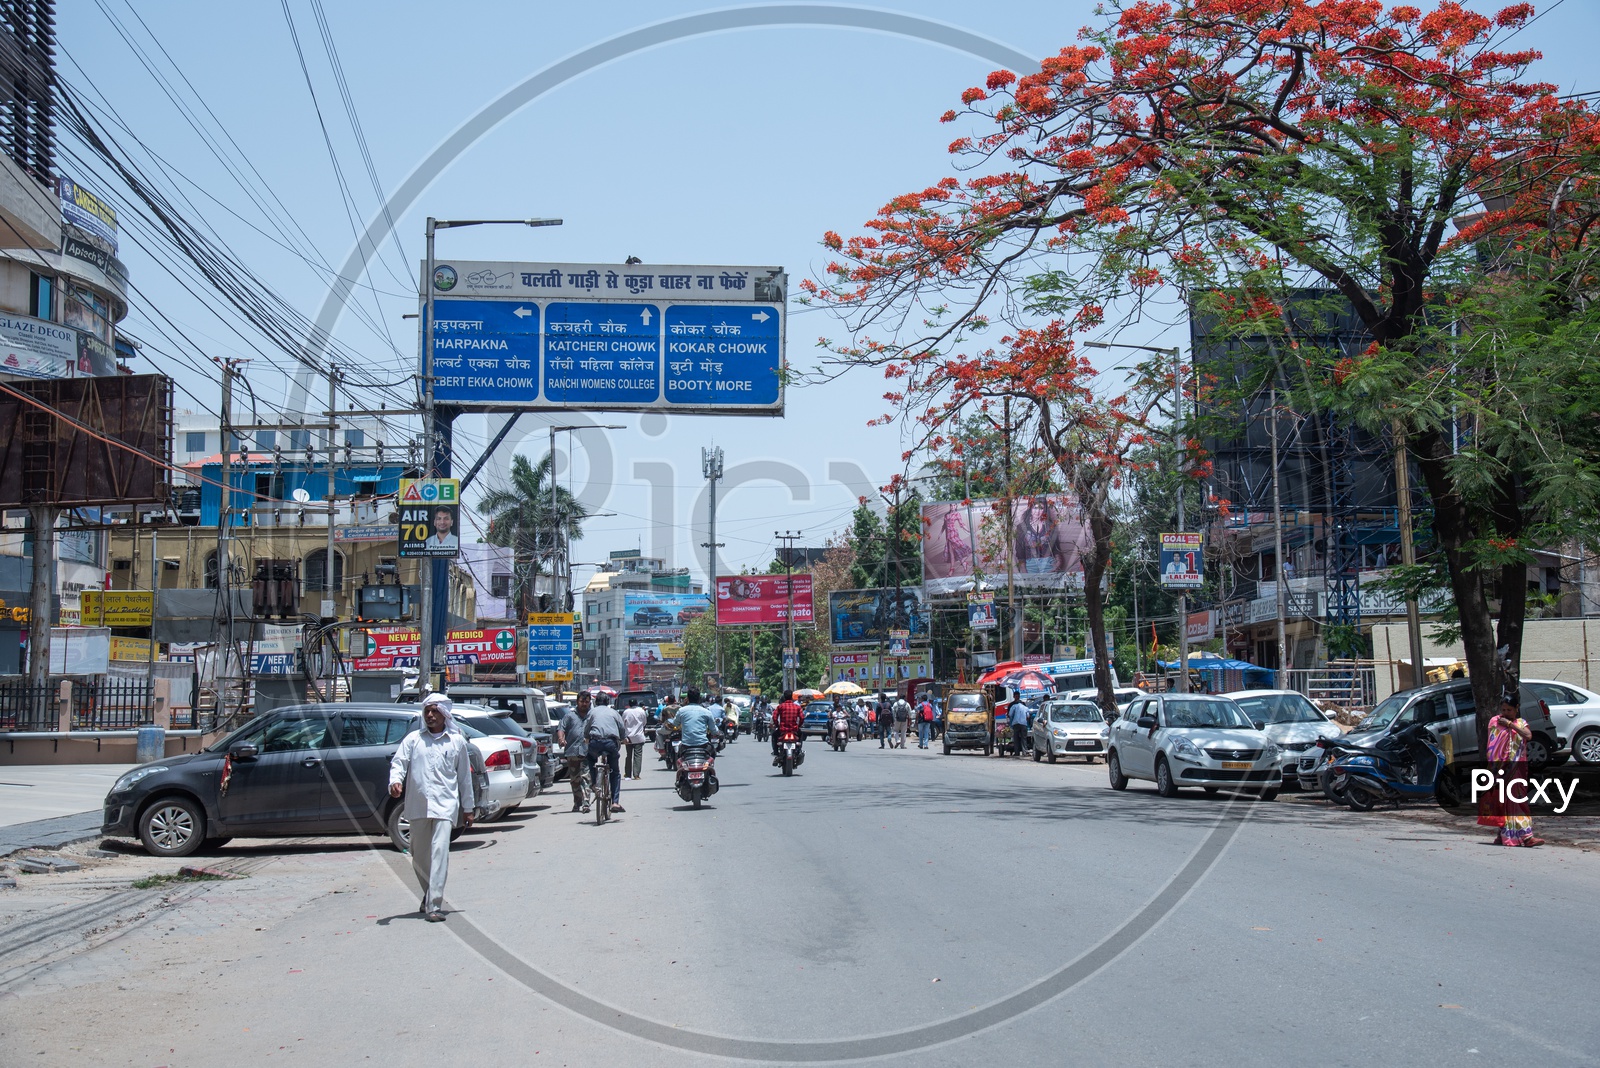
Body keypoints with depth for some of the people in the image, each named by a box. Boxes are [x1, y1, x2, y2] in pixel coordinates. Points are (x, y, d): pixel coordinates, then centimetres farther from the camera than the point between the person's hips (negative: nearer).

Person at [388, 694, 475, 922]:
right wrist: (395, 781, -21)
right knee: (419, 856, 11)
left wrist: (468, 807, 15)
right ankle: (428, 895, 33)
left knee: (439, 853, -14)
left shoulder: (457, 742, 10)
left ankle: (434, 905, -17)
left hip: (445, 806, -2)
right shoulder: (413, 739, 11)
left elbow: (464, 776, 14)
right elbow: (398, 762, 1)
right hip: (417, 806, 2)